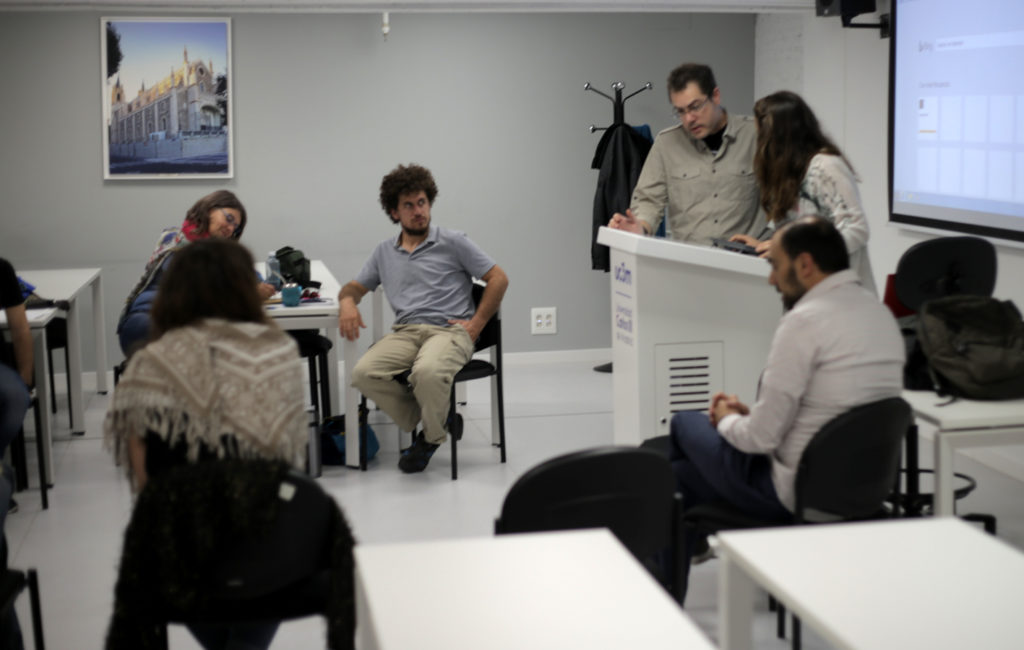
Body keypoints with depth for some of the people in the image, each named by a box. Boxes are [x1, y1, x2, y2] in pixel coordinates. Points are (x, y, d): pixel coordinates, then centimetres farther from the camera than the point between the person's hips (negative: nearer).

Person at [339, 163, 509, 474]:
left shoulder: (452, 242, 6)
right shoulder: (384, 251, 20)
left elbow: (498, 279, 5)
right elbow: (356, 286, 26)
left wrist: (476, 324, -4)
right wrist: (347, 300, 0)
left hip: (449, 330, -4)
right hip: (405, 332, 4)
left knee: (427, 372, -38)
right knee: (363, 373, -27)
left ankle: (432, 436, -6)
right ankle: (421, 423, -4)